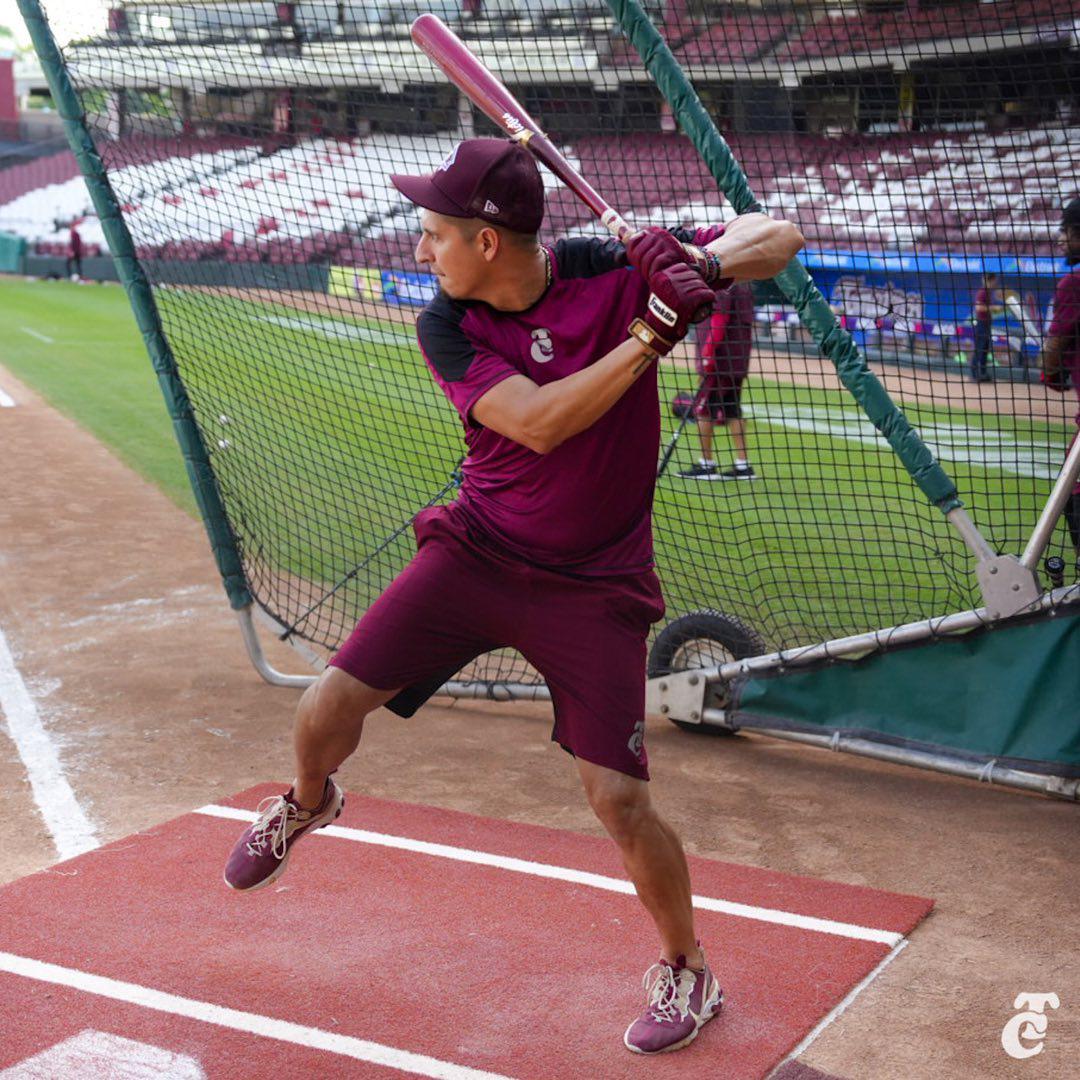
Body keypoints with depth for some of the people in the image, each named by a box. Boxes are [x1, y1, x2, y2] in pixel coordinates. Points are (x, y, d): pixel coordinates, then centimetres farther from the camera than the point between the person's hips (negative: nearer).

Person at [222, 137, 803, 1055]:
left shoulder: (616, 272, -14)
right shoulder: (446, 326, -10)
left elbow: (781, 235, -10)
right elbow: (538, 422, -25)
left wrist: (705, 264, -31)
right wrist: (650, 334, -31)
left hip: (594, 584, -2)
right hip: (476, 550, 3)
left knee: (618, 798, -6)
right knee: (326, 711, -1)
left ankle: (688, 971, 21)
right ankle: (309, 805, 37)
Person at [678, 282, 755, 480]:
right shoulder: (745, 286, 14)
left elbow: (718, 321, -19)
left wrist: (708, 353, -18)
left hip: (719, 360, -9)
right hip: (739, 360, 9)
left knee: (703, 408, -1)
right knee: (732, 410, 10)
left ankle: (707, 464, 1)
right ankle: (743, 464, 7)